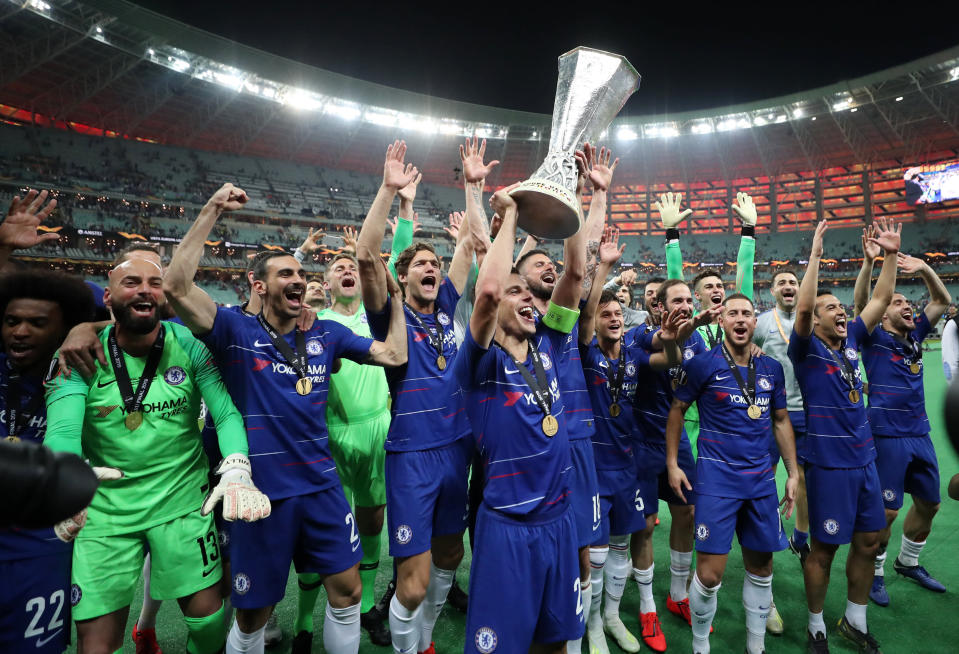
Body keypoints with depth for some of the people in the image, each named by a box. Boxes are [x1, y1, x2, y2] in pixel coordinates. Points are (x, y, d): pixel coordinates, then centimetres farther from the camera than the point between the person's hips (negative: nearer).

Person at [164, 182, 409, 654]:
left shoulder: (326, 333, 4)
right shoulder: (236, 331, -6)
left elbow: (394, 355, 3)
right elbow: (176, 286, -21)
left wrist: (395, 295, 3)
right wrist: (210, 212, -21)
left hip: (321, 485, 4)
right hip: (261, 491, -3)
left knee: (347, 590, 12)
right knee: (252, 614, 13)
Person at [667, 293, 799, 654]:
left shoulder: (772, 368, 6)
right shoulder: (704, 364, -8)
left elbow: (781, 421, 15)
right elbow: (677, 409, 0)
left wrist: (793, 473, 12)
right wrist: (672, 464, -2)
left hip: (761, 478, 5)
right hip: (717, 478, -5)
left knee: (761, 566, 15)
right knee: (710, 573, -5)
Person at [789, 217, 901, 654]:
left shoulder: (851, 340, 8)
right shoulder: (807, 348, -10)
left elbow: (880, 299, 10)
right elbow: (802, 308, -27)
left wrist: (891, 254, 4)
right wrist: (815, 254, -28)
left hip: (864, 458, 7)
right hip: (828, 463, -7)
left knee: (868, 543, 16)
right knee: (824, 549, 4)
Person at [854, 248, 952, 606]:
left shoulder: (914, 335, 11)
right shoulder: (875, 338, -5)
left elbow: (942, 300, 14)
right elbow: (860, 304, -21)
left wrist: (924, 268, -2)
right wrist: (869, 262, -31)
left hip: (920, 434, 7)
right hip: (887, 437, -7)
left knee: (929, 502, 18)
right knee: (886, 510, -2)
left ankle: (908, 562, 39)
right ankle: (874, 572, 16)